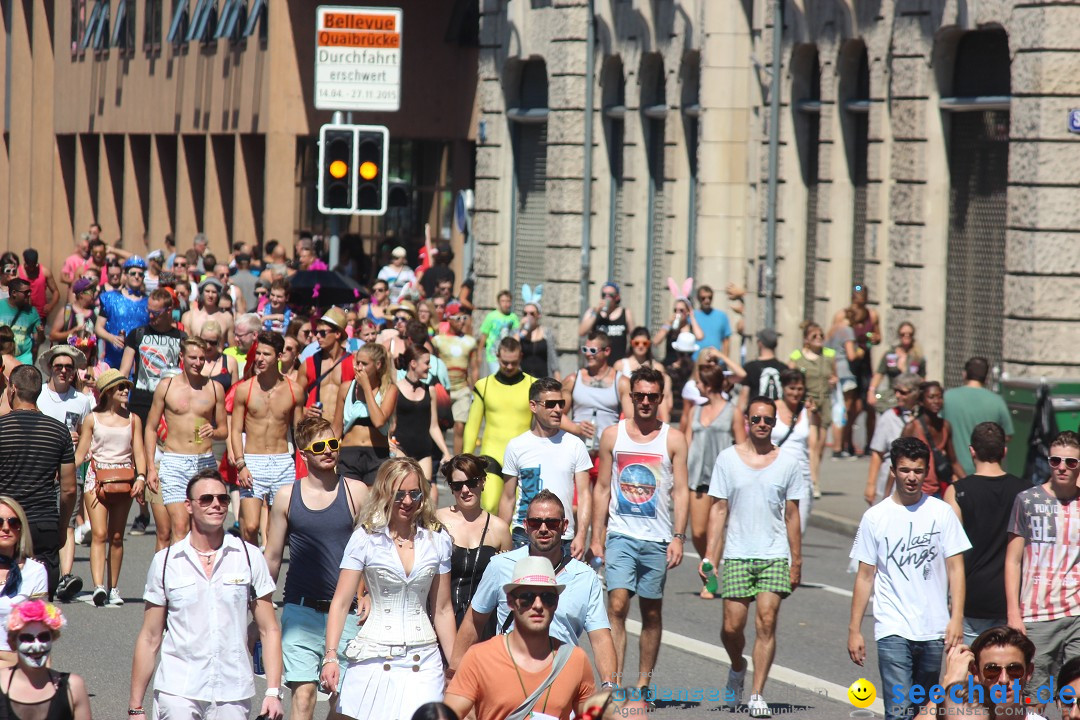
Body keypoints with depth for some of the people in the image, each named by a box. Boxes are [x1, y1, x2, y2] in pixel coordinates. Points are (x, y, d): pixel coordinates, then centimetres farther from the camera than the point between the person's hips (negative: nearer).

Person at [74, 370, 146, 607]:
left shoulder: (133, 419, 9)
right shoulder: (93, 419, 4)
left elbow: (139, 453, 5)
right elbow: (80, 453, 5)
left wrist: (141, 477, -10)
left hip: (124, 480, 2)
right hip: (98, 478, -2)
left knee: (117, 536, 6)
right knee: (99, 534, -13)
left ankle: (113, 588, 12)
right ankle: (98, 586, -25)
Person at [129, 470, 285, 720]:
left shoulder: (249, 557, 6)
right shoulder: (165, 562, 5)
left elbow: (269, 631, 6)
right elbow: (149, 638, 7)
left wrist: (274, 692, -5)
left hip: (233, 696, 1)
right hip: (177, 691, -1)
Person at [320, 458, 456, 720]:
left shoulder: (437, 541, 8)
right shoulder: (366, 538, 0)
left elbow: (442, 610, 14)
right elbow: (341, 602, -2)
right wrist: (330, 656, -12)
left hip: (423, 658, 2)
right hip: (374, 657, -2)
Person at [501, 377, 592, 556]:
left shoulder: (574, 445, 5)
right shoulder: (516, 446, 5)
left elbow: (584, 494, 2)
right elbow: (508, 498, 8)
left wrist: (581, 536, -9)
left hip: (564, 538, 1)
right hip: (524, 538, -1)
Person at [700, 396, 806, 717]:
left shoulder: (787, 463, 6)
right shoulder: (728, 459, 4)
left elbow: (792, 515, 10)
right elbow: (719, 510, 5)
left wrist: (796, 560, 8)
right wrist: (710, 555, -2)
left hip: (775, 556, 0)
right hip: (737, 555, 0)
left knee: (767, 621, -11)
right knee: (732, 625, -3)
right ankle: (737, 668, 30)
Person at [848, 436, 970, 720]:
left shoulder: (941, 512, 3)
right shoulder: (875, 517, 2)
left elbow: (955, 568, 3)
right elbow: (865, 576, 5)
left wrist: (956, 618, -7)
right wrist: (854, 629, 2)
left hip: (934, 630, 2)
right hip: (893, 631, -2)